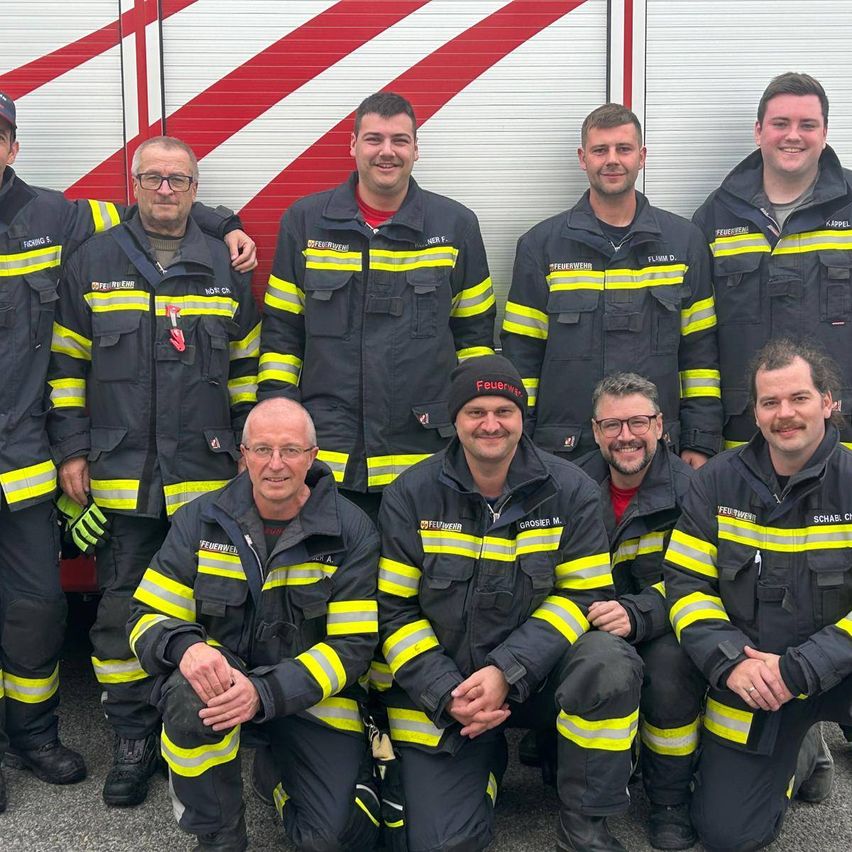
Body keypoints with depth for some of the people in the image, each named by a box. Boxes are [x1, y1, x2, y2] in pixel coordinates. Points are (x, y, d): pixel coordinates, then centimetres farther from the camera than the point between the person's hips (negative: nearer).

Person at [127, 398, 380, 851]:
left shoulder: (350, 531, -9)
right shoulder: (200, 520, -4)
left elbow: (352, 644, -13)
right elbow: (148, 617, -5)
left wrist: (265, 693, -29)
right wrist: (186, 647, -30)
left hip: (311, 692, -1)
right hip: (222, 674, 1)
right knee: (191, 696, -35)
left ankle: (277, 767, 18)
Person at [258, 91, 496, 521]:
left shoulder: (456, 225, 5)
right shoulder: (304, 221, 4)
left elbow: (476, 333, 10)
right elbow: (281, 331, 7)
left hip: (425, 456, 0)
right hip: (326, 460, 0)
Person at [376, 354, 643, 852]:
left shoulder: (570, 491, -6)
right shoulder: (411, 496, -5)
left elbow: (583, 596, -8)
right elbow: (395, 609, -4)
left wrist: (508, 671, -21)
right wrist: (447, 694, -16)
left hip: (538, 675, 0)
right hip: (440, 686, 0)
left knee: (610, 665, -32)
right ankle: (487, 760, 24)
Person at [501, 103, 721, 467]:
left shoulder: (684, 241, 8)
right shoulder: (541, 244, 4)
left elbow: (700, 351, 8)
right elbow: (521, 354, 4)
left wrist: (700, 443, 2)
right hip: (564, 451, -1)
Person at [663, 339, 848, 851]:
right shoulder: (718, 482, -2)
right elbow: (685, 582, -2)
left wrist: (798, 670, -24)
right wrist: (730, 662, -18)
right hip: (748, 680, 3)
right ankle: (799, 757, 31)